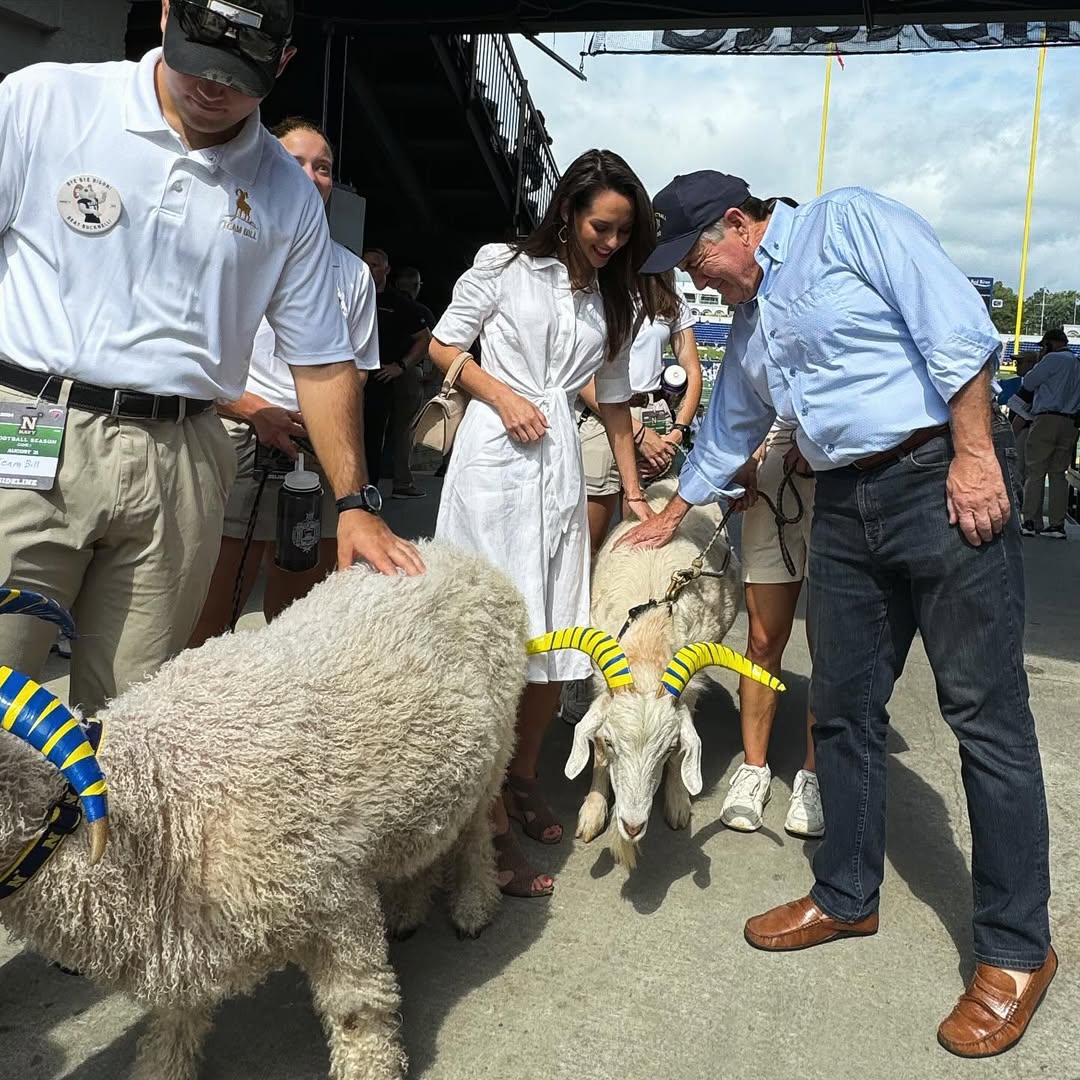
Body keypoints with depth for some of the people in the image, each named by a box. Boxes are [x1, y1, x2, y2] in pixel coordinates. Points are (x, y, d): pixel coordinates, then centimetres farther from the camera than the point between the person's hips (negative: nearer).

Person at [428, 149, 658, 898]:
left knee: (557, 638, 6)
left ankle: (524, 778, 26)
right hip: (494, 456, -5)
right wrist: (502, 395, -11)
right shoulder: (505, 266, 2)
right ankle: (493, 827, -3)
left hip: (561, 466, 6)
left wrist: (634, 490, 19)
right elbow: (444, 347, 4)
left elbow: (614, 396, 19)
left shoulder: (612, 302, 16)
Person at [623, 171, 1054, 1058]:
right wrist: (672, 514, 39)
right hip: (844, 508, 8)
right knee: (844, 711, 10)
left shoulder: (850, 222, -4)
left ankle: (1016, 950, 6)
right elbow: (729, 426, 32)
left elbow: (956, 325, -14)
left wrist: (973, 452, -18)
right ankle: (847, 896, 26)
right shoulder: (751, 318, 20)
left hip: (944, 477, -8)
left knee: (987, 713, -5)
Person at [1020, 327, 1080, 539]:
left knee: (1035, 472, -5)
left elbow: (1028, 383, -1)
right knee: (1059, 474, 6)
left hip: (1047, 420, -7)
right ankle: (1057, 524, 1)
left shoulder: (1053, 359, -4)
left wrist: (1039, 361, 10)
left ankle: (1031, 521, -9)